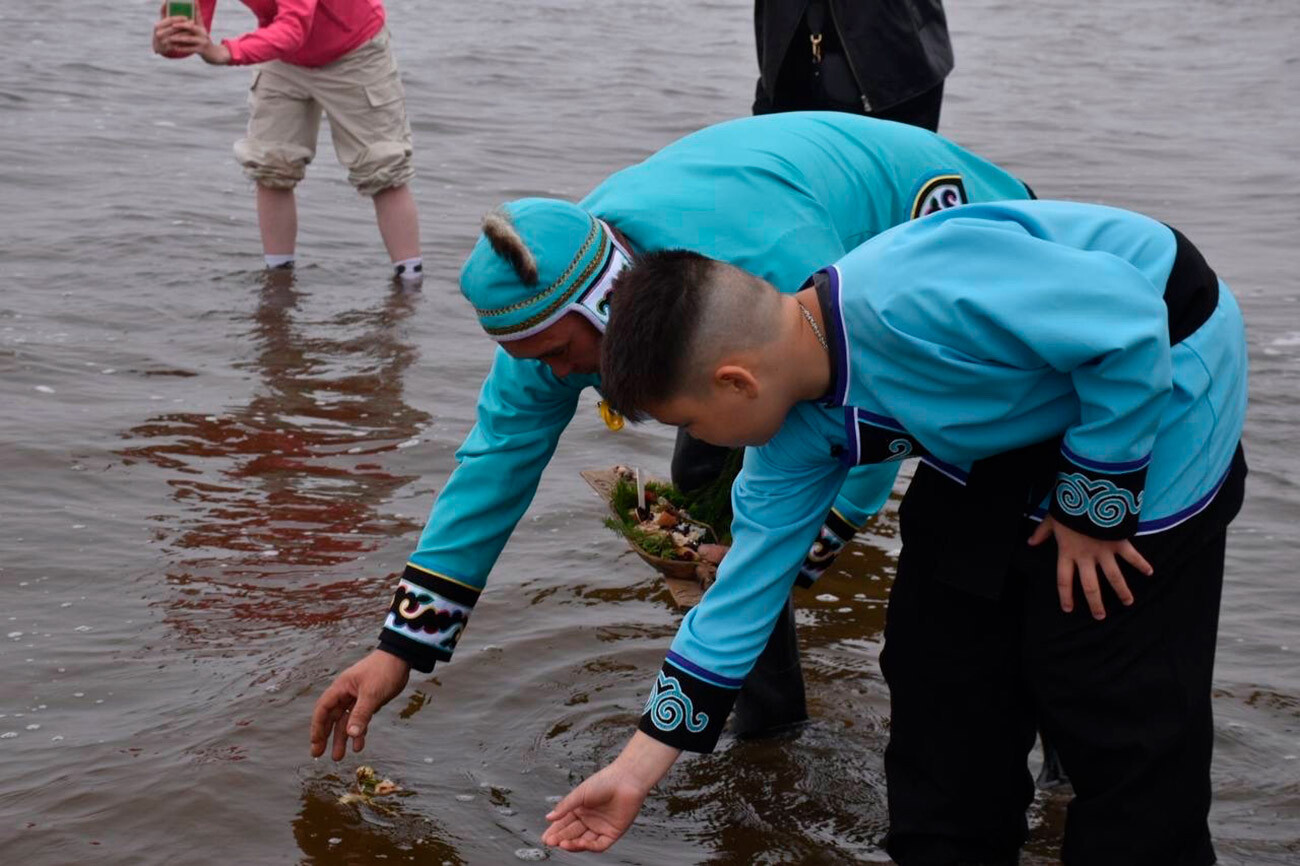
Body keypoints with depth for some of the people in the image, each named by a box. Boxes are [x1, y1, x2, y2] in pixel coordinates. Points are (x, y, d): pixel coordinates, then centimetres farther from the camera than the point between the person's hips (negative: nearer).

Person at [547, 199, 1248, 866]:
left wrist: (1094, 499, -21)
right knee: (938, 665, 7)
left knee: (1114, 692, -7)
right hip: (1011, 426, 8)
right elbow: (749, 581, 0)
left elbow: (1131, 320, -33)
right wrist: (639, 765, 2)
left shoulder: (913, 296, -38)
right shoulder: (797, 427, -10)